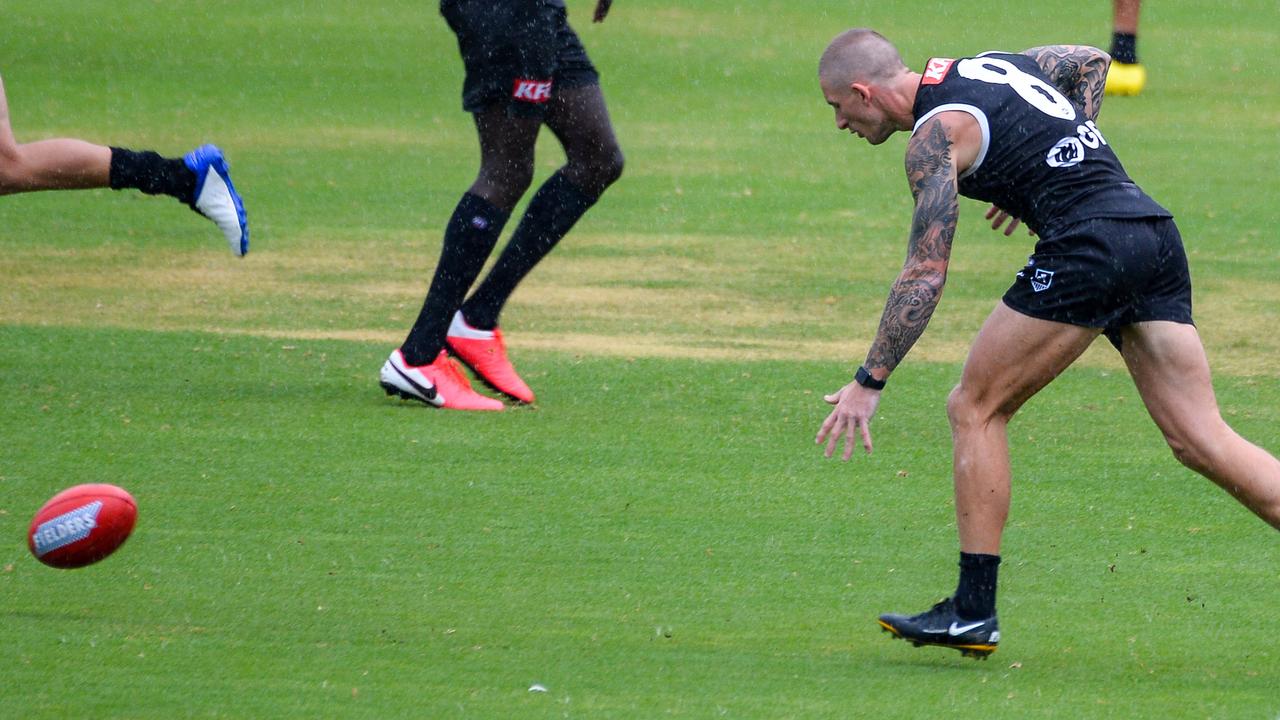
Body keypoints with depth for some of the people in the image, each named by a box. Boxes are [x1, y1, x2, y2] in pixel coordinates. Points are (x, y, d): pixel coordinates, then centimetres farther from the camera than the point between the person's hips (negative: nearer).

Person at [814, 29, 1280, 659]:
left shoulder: (934, 137, -3)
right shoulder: (989, 65, 21)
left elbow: (926, 274, -9)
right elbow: (1091, 62, 36)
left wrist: (868, 383, -5)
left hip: (1090, 246, -8)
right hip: (1155, 234, 8)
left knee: (974, 408, 5)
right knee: (1200, 441, 5)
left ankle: (973, 612, 5)